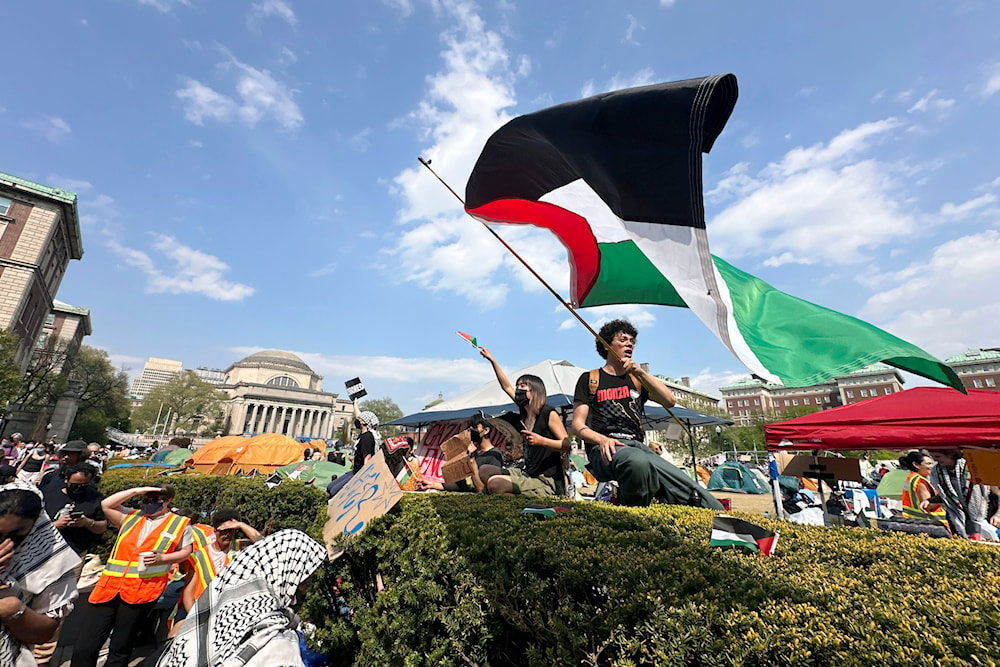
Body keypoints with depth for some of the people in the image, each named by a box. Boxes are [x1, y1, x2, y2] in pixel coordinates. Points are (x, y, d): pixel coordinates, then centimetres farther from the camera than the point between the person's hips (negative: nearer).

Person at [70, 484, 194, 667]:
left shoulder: (180, 523, 2)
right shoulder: (131, 516, 14)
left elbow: (186, 551, 3)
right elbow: (106, 505, 4)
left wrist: (162, 558, -13)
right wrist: (135, 491, -3)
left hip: (142, 589, -3)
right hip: (111, 585, 3)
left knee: (120, 648, 9)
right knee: (87, 645, 5)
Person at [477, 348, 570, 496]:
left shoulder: (549, 413, -13)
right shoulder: (525, 413, 9)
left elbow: (567, 445, -16)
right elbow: (506, 387, 16)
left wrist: (542, 441, -31)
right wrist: (492, 360, 18)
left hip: (546, 482, -9)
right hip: (527, 474, 9)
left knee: (495, 484, -24)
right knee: (485, 471, 13)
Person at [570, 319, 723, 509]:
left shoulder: (636, 379, 24)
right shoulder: (590, 379, 12)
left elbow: (669, 401, 7)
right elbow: (578, 425, 3)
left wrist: (640, 372, -2)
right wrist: (601, 439, -18)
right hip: (605, 451, -4)